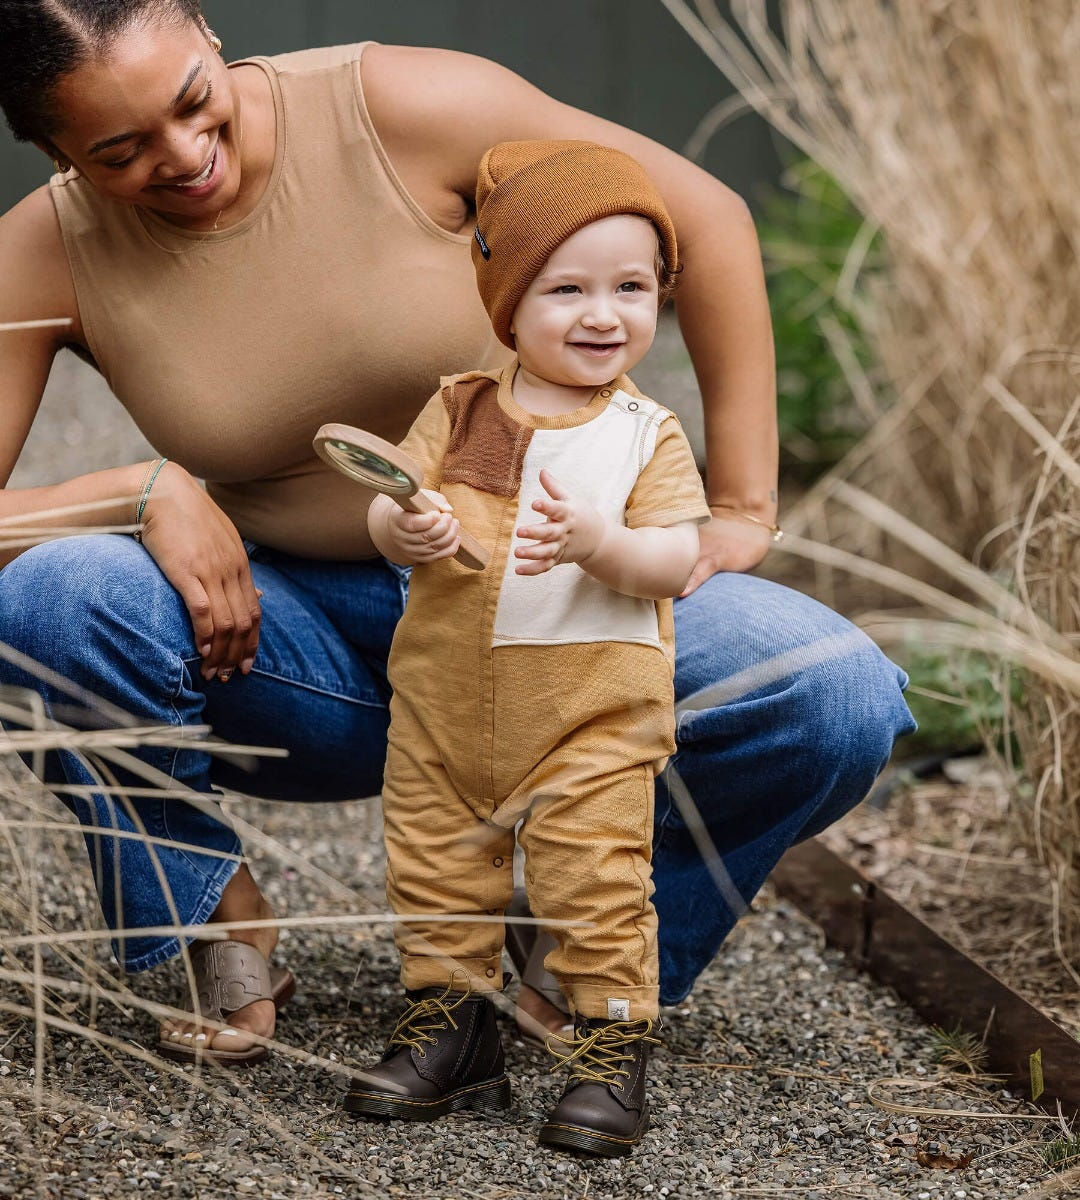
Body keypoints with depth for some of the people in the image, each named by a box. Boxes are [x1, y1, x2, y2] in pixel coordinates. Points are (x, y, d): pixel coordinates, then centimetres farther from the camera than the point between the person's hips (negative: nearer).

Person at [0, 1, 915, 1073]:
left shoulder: (401, 106, -16)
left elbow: (704, 218, -10)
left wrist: (742, 505, -11)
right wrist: (148, 491, -27)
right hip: (291, 632, 1)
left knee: (841, 700, -25)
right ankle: (221, 925, -3)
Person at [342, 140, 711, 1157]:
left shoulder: (647, 434, -3)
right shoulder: (457, 411, 3)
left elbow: (675, 561, -10)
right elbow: (387, 510, 3)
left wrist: (592, 539, -28)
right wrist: (404, 529, -21)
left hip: (593, 713, -3)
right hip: (444, 698, 3)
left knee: (597, 888, -4)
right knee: (435, 871, 12)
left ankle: (610, 1046, 10)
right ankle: (447, 1027, 27)